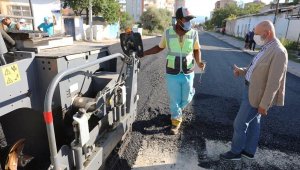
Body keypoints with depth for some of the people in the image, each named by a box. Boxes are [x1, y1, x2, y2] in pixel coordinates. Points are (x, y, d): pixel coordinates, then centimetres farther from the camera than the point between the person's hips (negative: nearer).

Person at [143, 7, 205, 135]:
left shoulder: (193, 33, -8)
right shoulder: (168, 33, -9)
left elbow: (196, 50, 7)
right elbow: (159, 47, 7)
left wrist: (199, 62, -13)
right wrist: (142, 53, 3)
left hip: (188, 74, 1)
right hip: (172, 74, -1)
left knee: (185, 99, 13)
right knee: (174, 100, 8)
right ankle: (176, 121, 33)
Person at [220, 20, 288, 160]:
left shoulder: (278, 52, -24)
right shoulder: (267, 48, 6)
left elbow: (274, 82, -24)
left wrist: (264, 104, -21)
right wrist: (242, 71, 0)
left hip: (257, 94, -9)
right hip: (252, 89, 9)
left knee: (239, 123, 3)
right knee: (254, 122, 19)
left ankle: (236, 151, 23)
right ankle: (249, 151, 36)